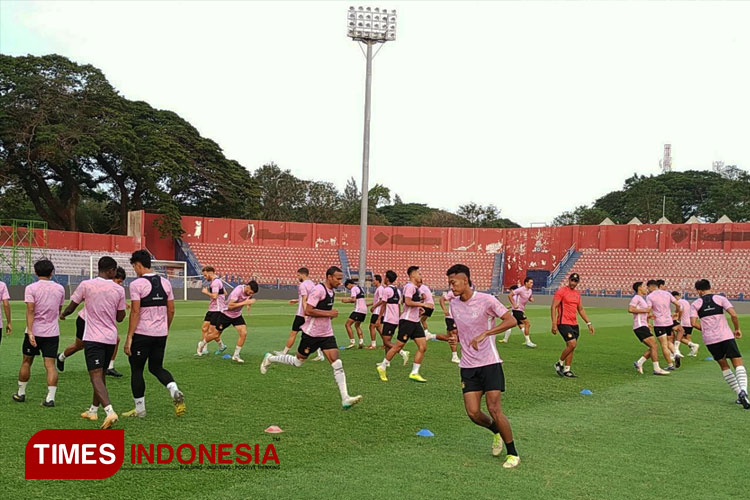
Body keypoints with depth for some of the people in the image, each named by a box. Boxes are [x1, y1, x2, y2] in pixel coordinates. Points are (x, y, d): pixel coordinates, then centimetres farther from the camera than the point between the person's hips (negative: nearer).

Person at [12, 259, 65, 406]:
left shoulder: (31, 288, -7)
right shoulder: (60, 288, 4)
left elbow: (30, 311, -16)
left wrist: (30, 332, -20)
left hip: (34, 332, -2)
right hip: (53, 332, 2)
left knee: (26, 362, 15)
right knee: (50, 365, -1)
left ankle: (21, 393, 27)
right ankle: (50, 398, -8)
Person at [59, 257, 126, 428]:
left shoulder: (86, 285, -6)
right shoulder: (119, 290, 0)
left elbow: (71, 308, 6)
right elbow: (120, 318, 7)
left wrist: (63, 314, 28)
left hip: (93, 338, -4)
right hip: (111, 338, 4)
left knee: (96, 377, -11)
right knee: (101, 375, 19)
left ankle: (110, 411, -28)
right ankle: (93, 410, 32)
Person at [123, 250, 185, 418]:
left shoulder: (136, 284, -11)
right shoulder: (165, 283, 6)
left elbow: (135, 312, -16)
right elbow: (171, 310, 9)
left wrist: (129, 338, -12)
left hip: (142, 334, -6)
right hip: (161, 334, 6)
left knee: (136, 370, 10)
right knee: (156, 367, 18)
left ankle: (140, 409, 16)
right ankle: (175, 392, -8)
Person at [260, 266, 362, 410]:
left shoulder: (332, 291, 10)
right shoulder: (318, 289, -19)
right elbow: (308, 311, -24)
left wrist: (331, 315, 10)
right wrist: (328, 313, -21)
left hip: (327, 334, 7)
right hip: (311, 333, -7)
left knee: (337, 365, -7)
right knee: (298, 362, 10)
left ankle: (345, 399, -11)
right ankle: (270, 359, 35)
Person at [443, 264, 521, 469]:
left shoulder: (486, 300, -11)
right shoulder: (454, 304, 8)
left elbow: (511, 321, -17)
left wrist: (484, 334, -25)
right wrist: (454, 337, 2)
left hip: (490, 363, -5)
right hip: (468, 367, 5)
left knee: (494, 410, -10)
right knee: (473, 412, -3)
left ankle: (512, 453, 7)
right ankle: (496, 431, 30)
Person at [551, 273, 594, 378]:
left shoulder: (577, 294, 16)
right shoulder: (561, 291, -7)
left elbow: (581, 309, 25)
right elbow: (553, 307, -10)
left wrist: (588, 323, 21)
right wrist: (554, 324, -18)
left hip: (574, 324, 8)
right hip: (563, 323, -8)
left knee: (571, 347, 7)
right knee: (572, 344, -18)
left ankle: (566, 370, 14)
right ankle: (559, 364, -1)